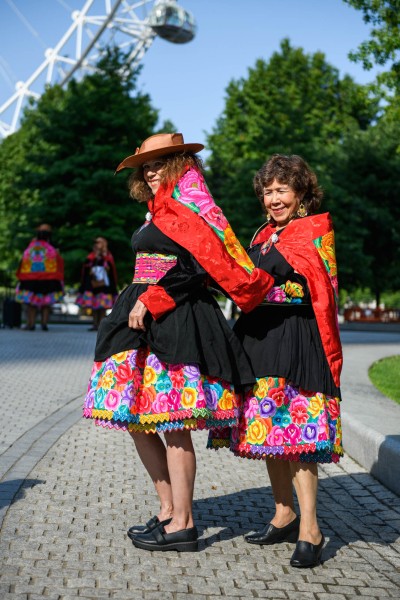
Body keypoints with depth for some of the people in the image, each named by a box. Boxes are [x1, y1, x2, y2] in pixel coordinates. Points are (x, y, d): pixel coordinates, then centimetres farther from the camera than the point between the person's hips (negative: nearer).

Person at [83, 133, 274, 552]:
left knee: (173, 426, -6)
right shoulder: (159, 210, 20)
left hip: (176, 323, -10)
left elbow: (195, 267, -18)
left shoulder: (186, 204, -7)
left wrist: (151, 301, -18)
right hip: (146, 319, 10)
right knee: (134, 419, 9)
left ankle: (182, 525, 2)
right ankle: (169, 508, 19)